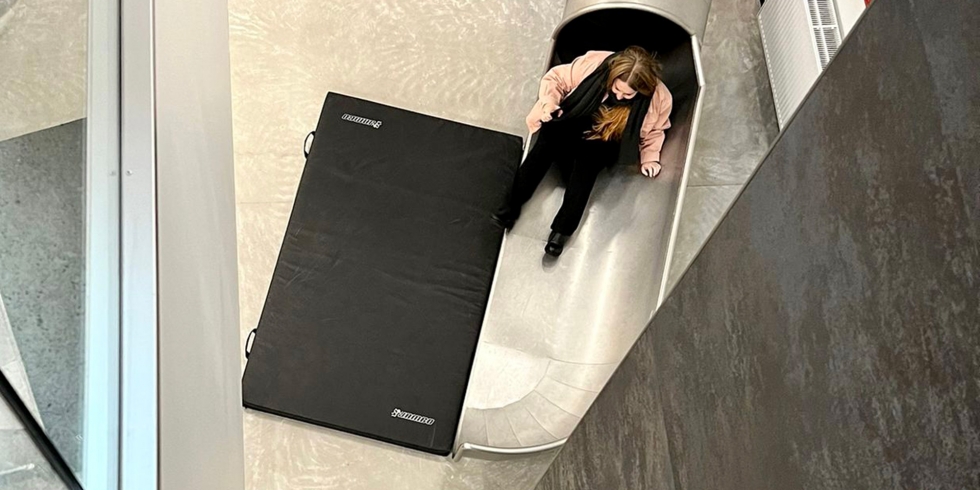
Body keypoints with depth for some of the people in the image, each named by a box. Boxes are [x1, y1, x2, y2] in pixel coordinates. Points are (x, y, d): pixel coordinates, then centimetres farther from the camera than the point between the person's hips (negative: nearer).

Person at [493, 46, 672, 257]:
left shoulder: (659, 98, -20)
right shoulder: (595, 63, -24)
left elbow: (653, 131, 3)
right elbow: (556, 77, -8)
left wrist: (650, 158, -10)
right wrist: (550, 102, -26)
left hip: (605, 143, 0)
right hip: (574, 123, 1)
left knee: (586, 163, -31)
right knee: (548, 141, -29)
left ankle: (561, 230, -27)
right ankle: (513, 205, -23)